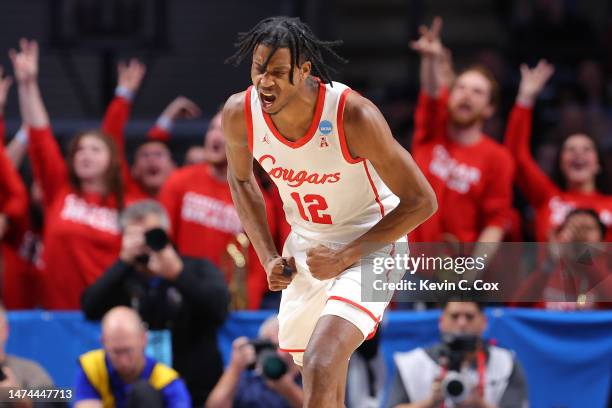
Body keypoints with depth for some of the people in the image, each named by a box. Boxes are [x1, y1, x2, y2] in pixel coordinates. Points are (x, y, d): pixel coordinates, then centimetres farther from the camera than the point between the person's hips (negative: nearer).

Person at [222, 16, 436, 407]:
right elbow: (241, 178, 10)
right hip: (305, 247, 6)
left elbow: (421, 202, -20)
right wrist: (268, 257, -1)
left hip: (369, 247, -6)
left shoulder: (353, 115, -29)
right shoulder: (240, 113, -15)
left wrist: (345, 256, -23)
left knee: (320, 367, -27)